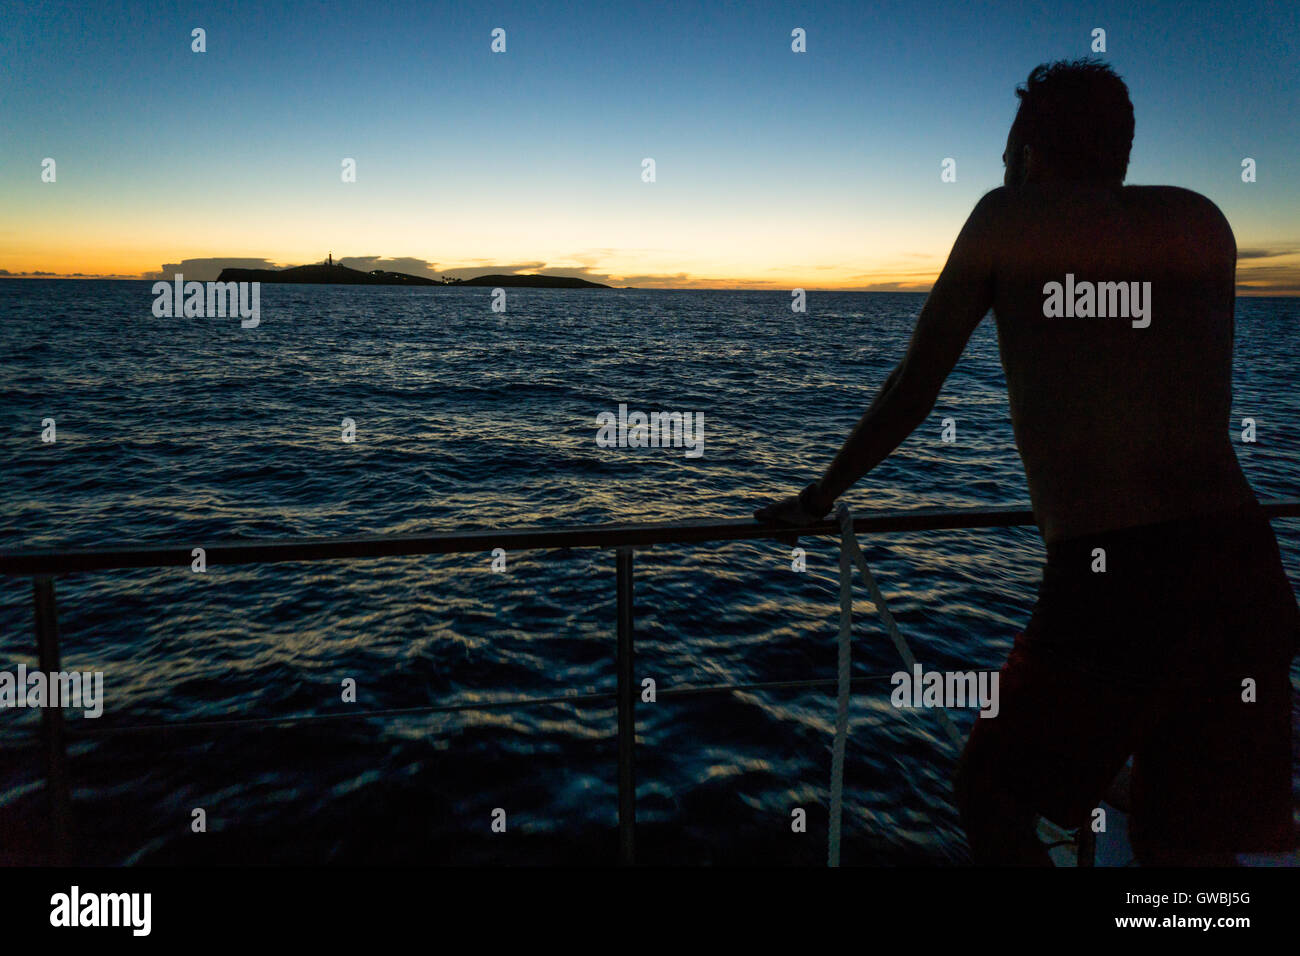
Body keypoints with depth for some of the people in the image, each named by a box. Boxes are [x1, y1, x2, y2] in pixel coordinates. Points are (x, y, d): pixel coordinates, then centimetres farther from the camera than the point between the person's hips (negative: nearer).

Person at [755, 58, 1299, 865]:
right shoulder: (1204, 222, 18)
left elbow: (915, 387, 13)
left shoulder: (1009, 220, 7)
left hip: (1109, 582, -5)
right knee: (1183, 844, 19)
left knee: (991, 791, 19)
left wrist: (820, 496, 26)